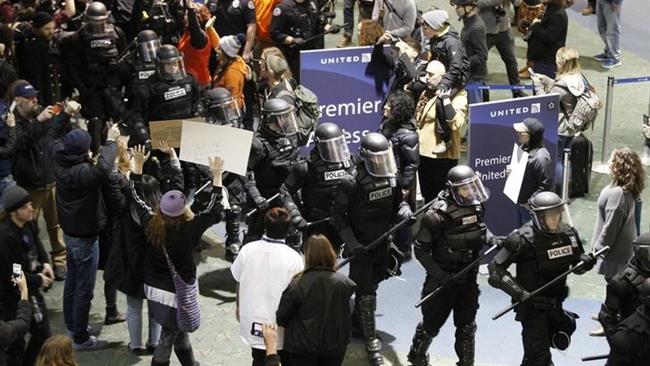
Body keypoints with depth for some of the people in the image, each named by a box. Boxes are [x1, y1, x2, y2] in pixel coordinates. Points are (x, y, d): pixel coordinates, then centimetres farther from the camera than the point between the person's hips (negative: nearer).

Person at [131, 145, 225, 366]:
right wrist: (217, 177, -16)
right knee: (168, 337, 8)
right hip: (176, 292, -6)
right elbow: (214, 210, -19)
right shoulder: (188, 230, -26)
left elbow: (137, 197, -1)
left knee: (179, 330, 25)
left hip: (154, 288, 6)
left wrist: (138, 164, 3)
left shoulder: (150, 224, -15)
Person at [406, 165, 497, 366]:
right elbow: (421, 250, -18)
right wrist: (440, 275, -24)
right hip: (444, 280, -5)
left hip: (468, 279, 5)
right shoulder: (437, 216, -25)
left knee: (467, 326, 15)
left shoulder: (477, 206, -6)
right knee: (431, 324, 14)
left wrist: (492, 240, -4)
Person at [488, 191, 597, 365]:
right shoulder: (523, 239, -20)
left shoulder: (568, 233, -1)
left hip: (555, 304, 6)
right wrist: (519, 292, -26)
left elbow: (577, 263, 14)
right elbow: (496, 268, -18)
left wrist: (586, 261, -11)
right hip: (532, 305, -6)